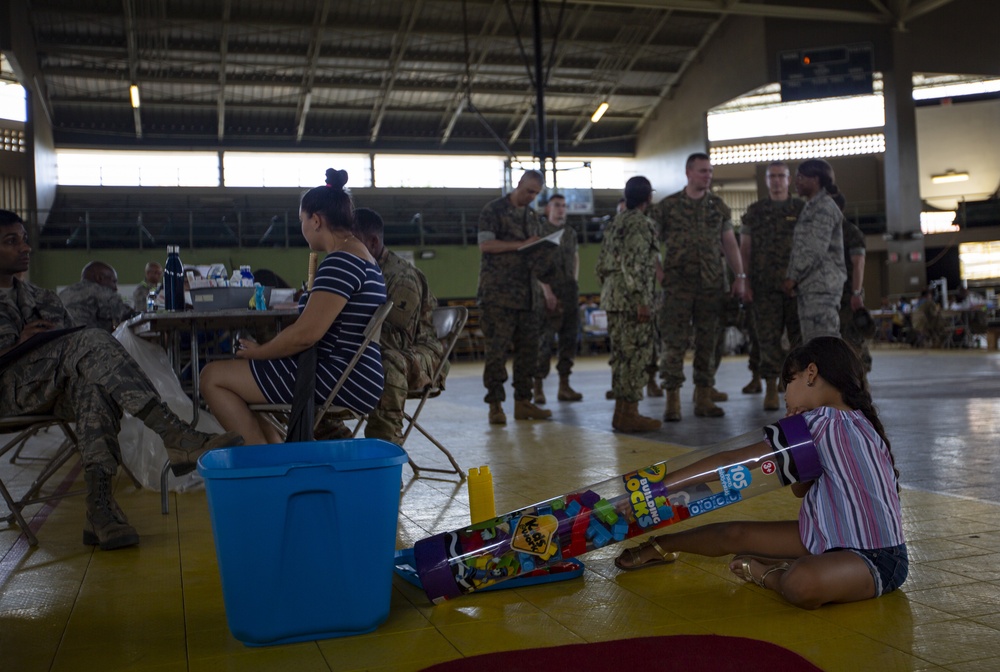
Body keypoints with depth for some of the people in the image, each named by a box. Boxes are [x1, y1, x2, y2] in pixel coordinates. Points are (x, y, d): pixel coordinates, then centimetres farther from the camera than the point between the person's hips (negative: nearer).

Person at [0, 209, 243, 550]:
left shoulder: (43, 299, 26)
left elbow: (72, 355, 18)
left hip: (56, 390, 4)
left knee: (93, 384, -33)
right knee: (93, 341, -28)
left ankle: (100, 507, -44)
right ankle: (175, 437, -42)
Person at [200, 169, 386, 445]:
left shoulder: (341, 262, -17)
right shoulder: (361, 256, 16)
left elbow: (305, 335, -22)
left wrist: (258, 351, -6)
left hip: (338, 382, -11)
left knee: (212, 376, -7)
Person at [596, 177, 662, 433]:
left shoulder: (615, 222, 16)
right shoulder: (640, 223, -11)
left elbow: (602, 262, 18)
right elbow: (633, 263, -20)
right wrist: (642, 301, -21)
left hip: (612, 297, 9)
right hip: (632, 298, -9)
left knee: (621, 353, 12)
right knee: (636, 354, -6)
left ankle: (621, 411, 16)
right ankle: (630, 414, -4)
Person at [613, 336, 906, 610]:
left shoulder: (826, 422, -23)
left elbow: (729, 462, -20)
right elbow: (800, 489, 14)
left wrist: (659, 484, -14)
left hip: (878, 559, -10)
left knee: (803, 584, -40)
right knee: (735, 534, 7)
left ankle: (766, 574, -8)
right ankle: (660, 547, 31)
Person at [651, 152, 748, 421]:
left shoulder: (719, 206, 11)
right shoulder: (667, 206, 2)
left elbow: (729, 243, 13)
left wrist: (740, 276, 6)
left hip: (711, 284, 3)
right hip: (678, 283, -3)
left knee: (707, 341, 5)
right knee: (674, 341, -7)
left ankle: (704, 398, 13)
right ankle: (672, 399, -1)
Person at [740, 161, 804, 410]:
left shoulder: (802, 209, 10)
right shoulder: (754, 212, 11)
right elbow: (745, 249, 8)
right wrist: (746, 282, -2)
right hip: (765, 287, 0)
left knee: (800, 336, 1)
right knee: (768, 338, -2)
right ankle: (771, 390, 2)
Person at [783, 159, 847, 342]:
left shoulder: (824, 208, -8)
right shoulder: (811, 207, 22)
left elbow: (815, 250, -17)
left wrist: (792, 278, -12)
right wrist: (793, 279, 10)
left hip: (821, 285, -10)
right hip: (809, 286, 10)